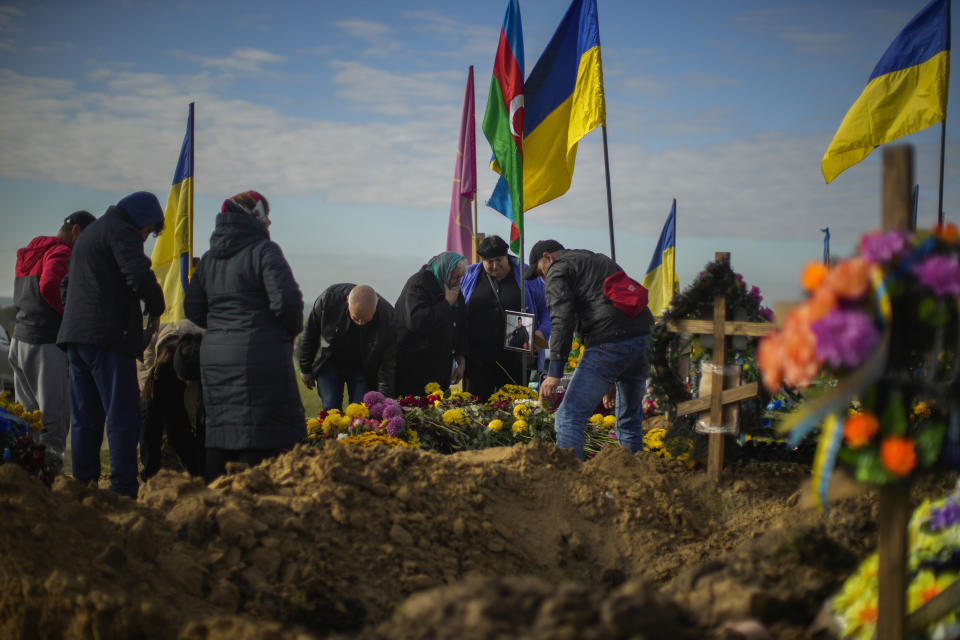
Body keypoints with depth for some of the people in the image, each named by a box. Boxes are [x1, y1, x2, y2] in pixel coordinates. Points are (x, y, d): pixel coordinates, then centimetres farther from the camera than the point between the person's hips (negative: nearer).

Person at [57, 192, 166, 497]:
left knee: (85, 419, 10)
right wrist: (156, 309, -4)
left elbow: (67, 284, 32)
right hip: (108, 337, -9)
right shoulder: (121, 231, -4)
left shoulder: (87, 234, 26)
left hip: (75, 335, 9)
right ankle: (124, 489, -13)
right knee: (122, 417, -9)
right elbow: (139, 275, -18)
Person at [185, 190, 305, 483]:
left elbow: (193, 308, 16)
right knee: (259, 437, -3)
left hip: (214, 355, 7)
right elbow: (286, 301, -16)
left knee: (220, 430, 13)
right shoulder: (263, 250, -9)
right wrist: (292, 330, 2)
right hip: (259, 357, -7)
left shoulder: (209, 258, 13)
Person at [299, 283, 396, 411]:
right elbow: (310, 333, -8)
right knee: (331, 407, -11)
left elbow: (387, 365, -21)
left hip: (363, 369, 0)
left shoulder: (387, 317, -28)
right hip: (330, 365, 0)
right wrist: (305, 368, 0)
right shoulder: (330, 297, -27)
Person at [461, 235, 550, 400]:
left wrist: (542, 331, -8)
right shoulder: (468, 276, 9)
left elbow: (546, 309, 11)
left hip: (514, 361, -1)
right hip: (477, 360, 1)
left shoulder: (525, 275, 5)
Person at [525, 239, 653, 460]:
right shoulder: (600, 260, 32)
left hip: (609, 343, -8)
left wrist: (554, 372, -13)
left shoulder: (558, 270, 7)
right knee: (630, 419, 19)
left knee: (569, 417, -7)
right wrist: (611, 380, 30)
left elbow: (562, 320, -9)